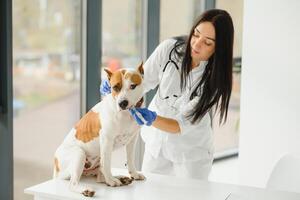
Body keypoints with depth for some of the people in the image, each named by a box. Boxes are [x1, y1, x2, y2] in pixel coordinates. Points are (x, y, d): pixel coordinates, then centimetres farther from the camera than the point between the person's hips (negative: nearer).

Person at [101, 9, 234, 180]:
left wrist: (153, 120, -41)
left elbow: (185, 125, -26)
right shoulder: (170, 48, -19)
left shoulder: (216, 79, -25)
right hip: (156, 140, 3)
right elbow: (142, 81, -6)